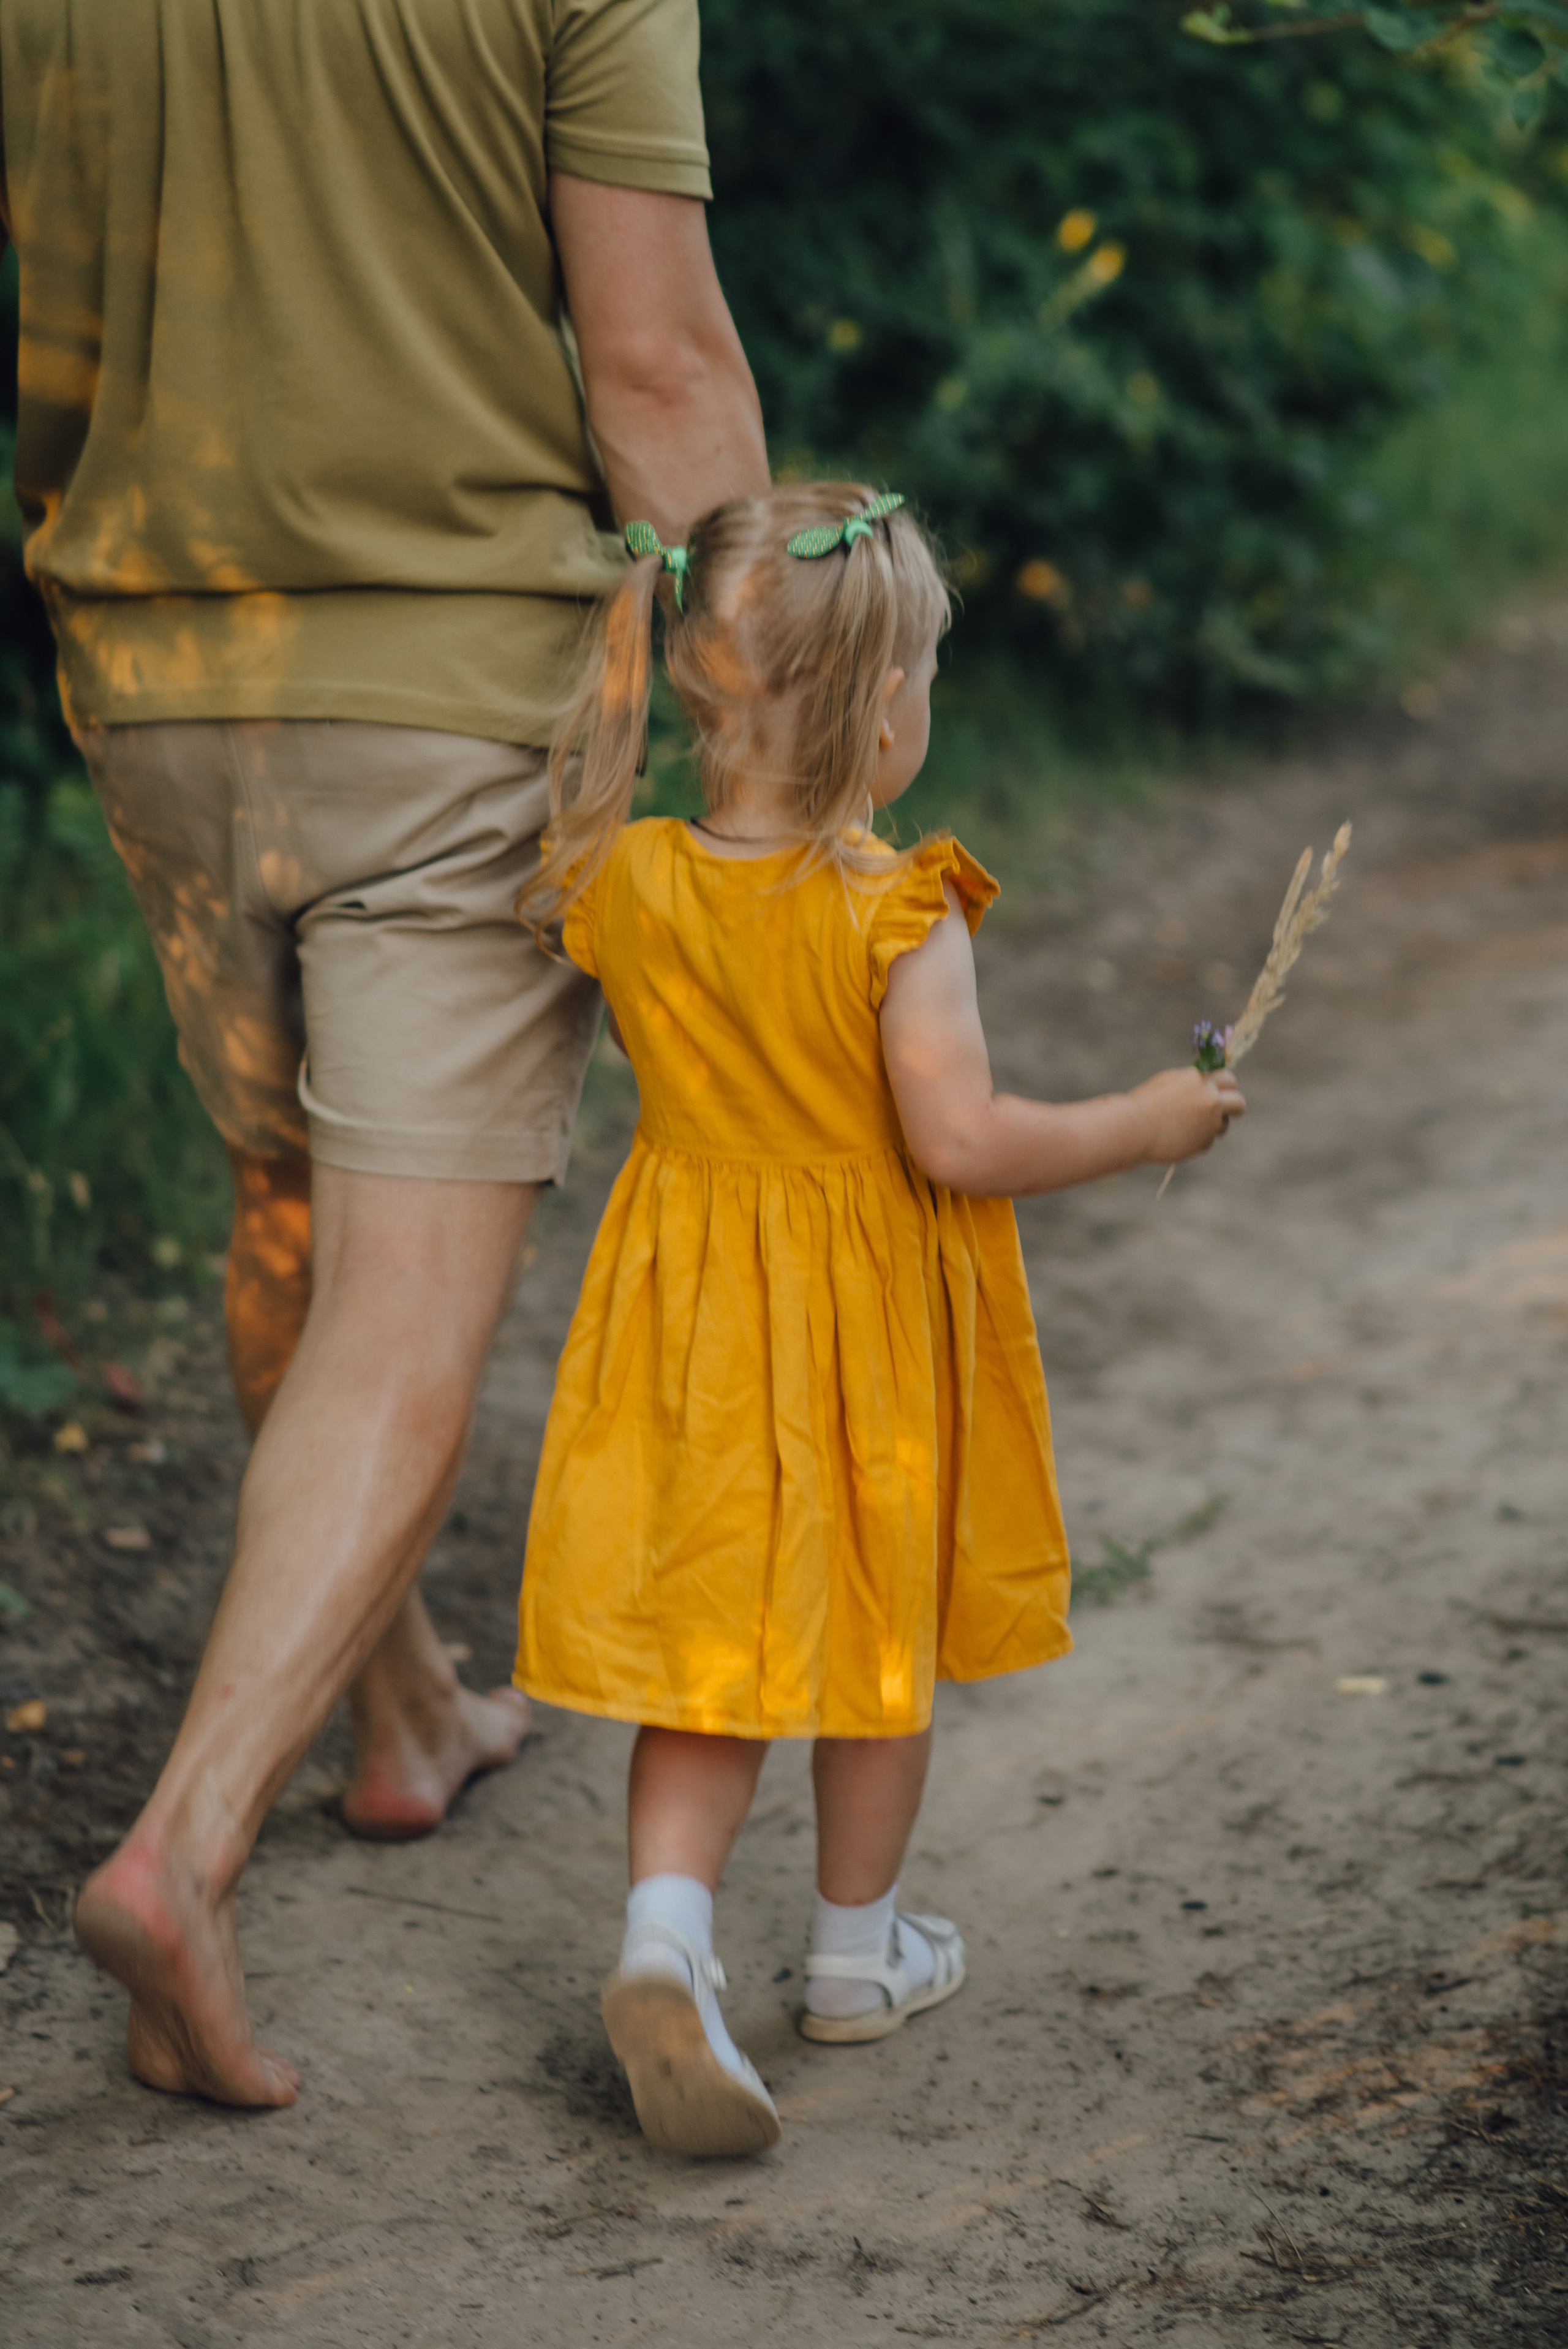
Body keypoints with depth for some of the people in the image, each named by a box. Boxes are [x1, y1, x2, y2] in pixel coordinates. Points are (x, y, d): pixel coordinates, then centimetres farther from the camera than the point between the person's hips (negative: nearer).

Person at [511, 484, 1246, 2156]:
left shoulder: (625, 888, -7)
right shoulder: (899, 915, -21)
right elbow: (963, 1143, -23)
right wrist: (1145, 1125, -11)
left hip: (695, 1318, 3)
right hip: (870, 1327, -3)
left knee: (710, 1649, 8)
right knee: (879, 1635, 15)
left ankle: (666, 1925, -13)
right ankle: (857, 1951, 29)